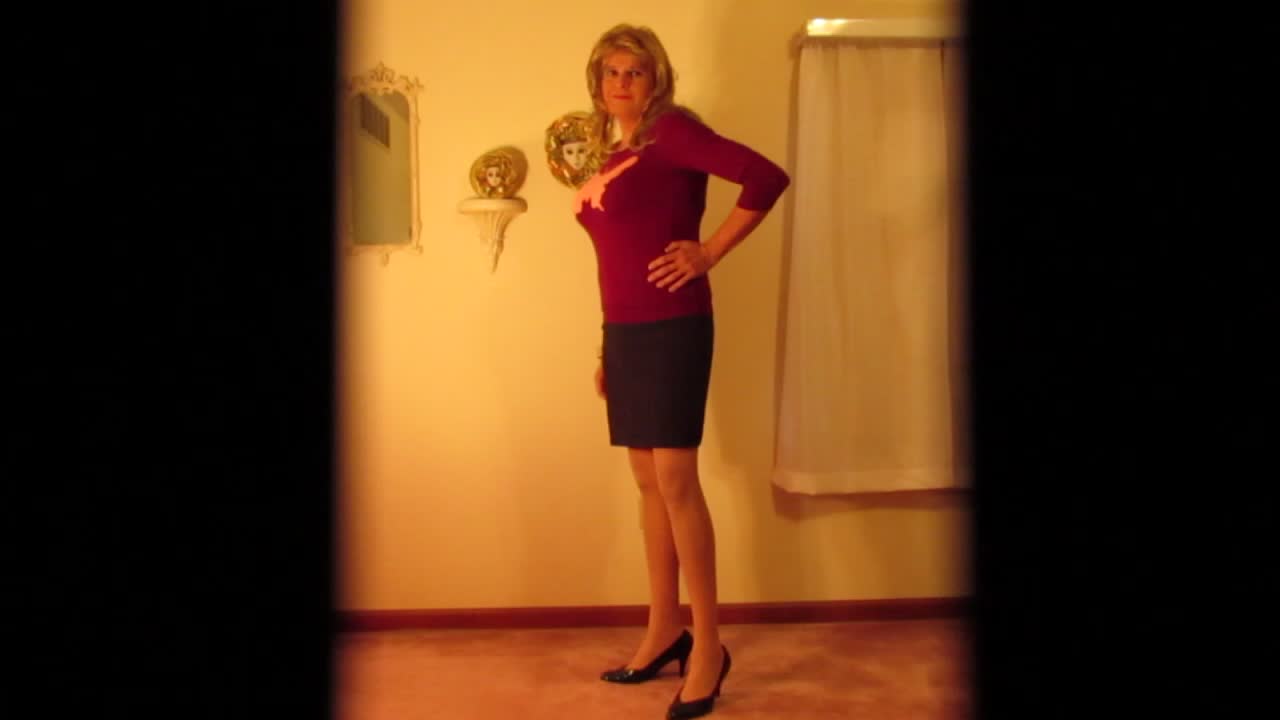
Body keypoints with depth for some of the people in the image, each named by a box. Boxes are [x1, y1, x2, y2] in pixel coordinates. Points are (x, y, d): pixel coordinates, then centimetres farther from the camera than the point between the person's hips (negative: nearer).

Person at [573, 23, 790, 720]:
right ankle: (664, 630, 23)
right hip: (623, 330, 8)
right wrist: (606, 349, 16)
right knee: (648, 482, 12)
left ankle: (708, 645, 5)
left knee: (676, 480, -7)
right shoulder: (612, 155, 15)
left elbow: (767, 178, -18)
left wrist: (708, 252, -13)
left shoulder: (672, 132, -7)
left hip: (671, 326, -8)